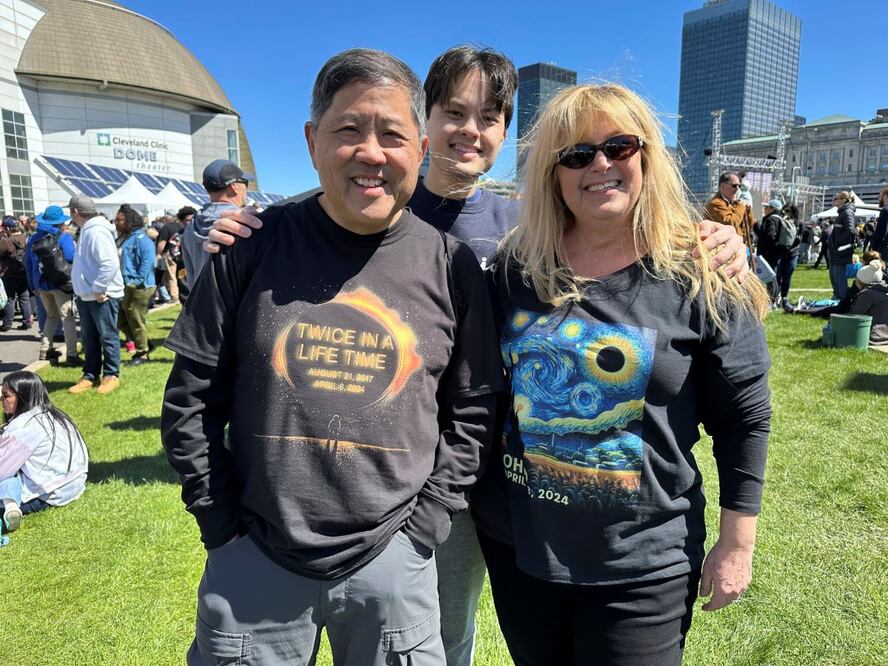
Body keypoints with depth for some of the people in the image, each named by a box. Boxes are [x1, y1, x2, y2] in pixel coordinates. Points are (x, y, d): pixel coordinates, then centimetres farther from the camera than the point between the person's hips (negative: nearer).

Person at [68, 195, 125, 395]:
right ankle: (90, 376, 23)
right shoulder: (87, 231, 15)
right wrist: (86, 290, 16)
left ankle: (111, 376, 10)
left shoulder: (96, 232, -17)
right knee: (89, 339, 14)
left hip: (102, 296, -10)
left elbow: (110, 264, -28)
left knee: (107, 337, 1)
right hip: (86, 295, 10)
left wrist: (98, 290, -22)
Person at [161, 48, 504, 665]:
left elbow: (473, 409, 1)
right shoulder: (255, 246, -7)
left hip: (392, 564, 1)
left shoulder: (452, 265, -5)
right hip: (254, 559, 0)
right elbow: (191, 398, -1)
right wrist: (223, 525, -3)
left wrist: (423, 526, -3)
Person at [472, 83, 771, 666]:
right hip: (515, 541, 4)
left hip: (642, 560, -3)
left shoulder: (700, 277, -11)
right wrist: (472, 498, 9)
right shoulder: (516, 266, -3)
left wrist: (738, 542, -3)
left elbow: (745, 417, -5)